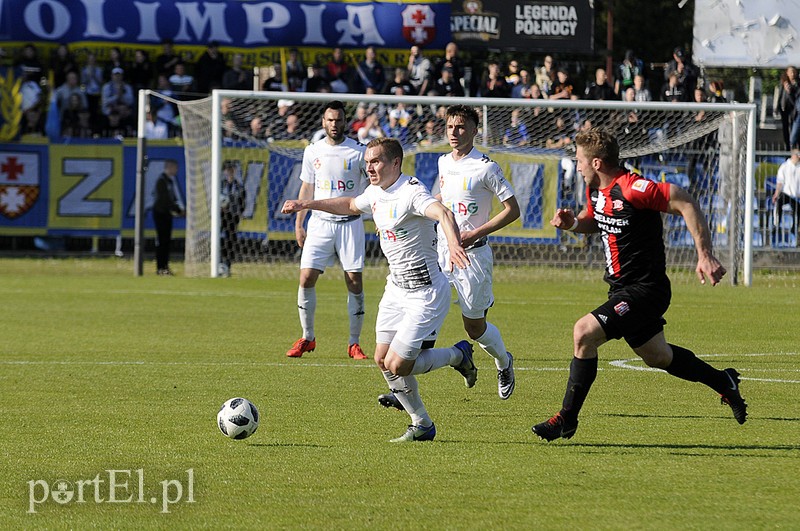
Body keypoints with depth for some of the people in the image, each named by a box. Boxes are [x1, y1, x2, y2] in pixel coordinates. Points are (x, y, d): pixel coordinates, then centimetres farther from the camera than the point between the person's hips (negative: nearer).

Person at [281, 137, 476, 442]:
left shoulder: (411, 192, -21)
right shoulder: (375, 193, 6)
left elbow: (443, 214, -41)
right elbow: (350, 206, 30)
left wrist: (454, 243, -60)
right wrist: (307, 204, 26)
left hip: (426, 292, -9)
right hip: (396, 288, 9)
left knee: (398, 366, -11)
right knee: (382, 360, 4)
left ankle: (458, 355, 16)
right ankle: (422, 425, 19)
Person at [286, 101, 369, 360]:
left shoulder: (358, 152, -2)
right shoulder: (312, 151, 7)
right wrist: (298, 224, 12)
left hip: (349, 223, -2)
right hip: (320, 223, 2)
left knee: (355, 282, -6)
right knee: (306, 278, -7)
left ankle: (354, 343, 3)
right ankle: (307, 338, 8)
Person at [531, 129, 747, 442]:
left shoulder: (632, 189, -23)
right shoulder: (595, 190, 4)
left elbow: (686, 204, -22)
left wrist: (705, 256, -25)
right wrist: (573, 223, 1)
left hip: (645, 290, -10)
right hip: (622, 289, 10)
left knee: (584, 333, -22)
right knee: (658, 357, 23)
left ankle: (567, 419, -14)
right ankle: (723, 382, 44)